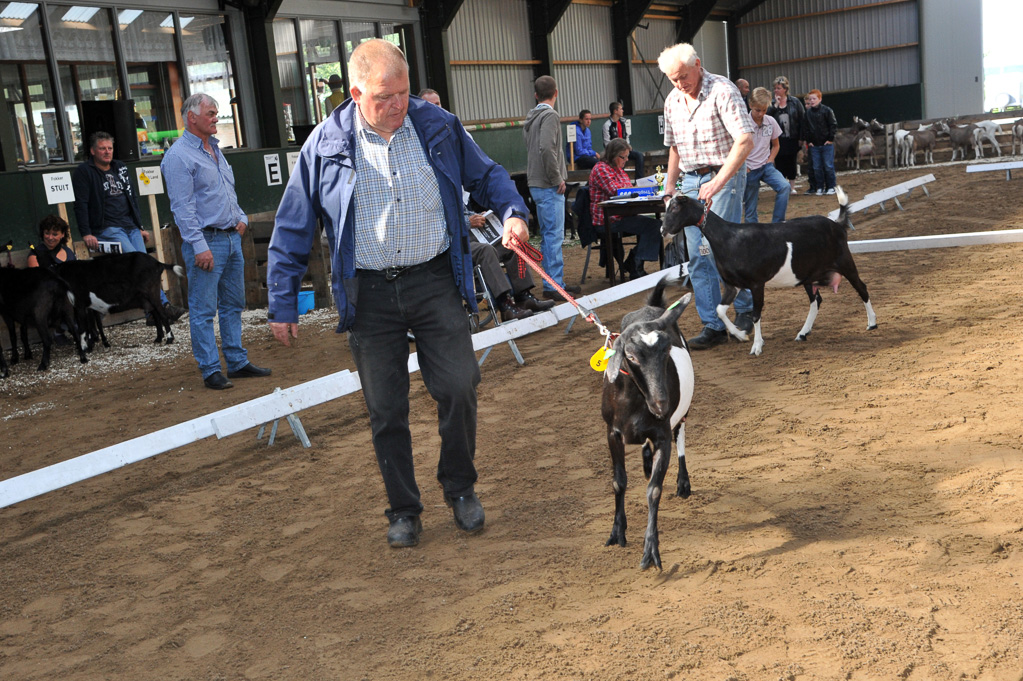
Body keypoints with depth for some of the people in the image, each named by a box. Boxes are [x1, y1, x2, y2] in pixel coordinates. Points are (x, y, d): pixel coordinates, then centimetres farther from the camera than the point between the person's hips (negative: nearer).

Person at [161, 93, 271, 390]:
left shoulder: (215, 148, 16)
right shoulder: (178, 156, -11)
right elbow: (182, 207, -16)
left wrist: (241, 217, 10)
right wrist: (199, 247, -21)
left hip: (232, 237, 9)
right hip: (206, 240, -9)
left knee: (233, 304, 13)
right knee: (203, 310, -3)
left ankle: (238, 362, 21)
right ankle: (211, 370, 2)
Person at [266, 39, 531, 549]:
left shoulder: (438, 127, 1)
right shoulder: (326, 145, -3)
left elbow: (487, 176, 15)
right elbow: (292, 228, 3)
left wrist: (512, 212, -7)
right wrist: (282, 303, 2)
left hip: (435, 282, 1)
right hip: (369, 293, 0)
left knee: (458, 388, -5)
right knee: (386, 410, 6)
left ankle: (460, 488, 21)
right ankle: (403, 510, 23)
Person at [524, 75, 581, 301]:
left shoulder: (532, 117, 15)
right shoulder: (550, 115, -12)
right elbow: (547, 148, -26)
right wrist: (557, 178, -16)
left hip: (537, 184, 9)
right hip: (549, 186, -9)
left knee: (548, 236, 14)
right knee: (554, 235, -7)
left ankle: (556, 281, 20)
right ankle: (553, 285, -5)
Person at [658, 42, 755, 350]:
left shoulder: (722, 91, -12)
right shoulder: (672, 101, 10)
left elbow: (745, 141, -20)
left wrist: (718, 183, -28)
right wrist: (670, 185, 14)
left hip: (724, 176, -6)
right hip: (690, 180, 7)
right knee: (697, 256, 3)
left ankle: (745, 308, 6)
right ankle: (713, 326, 8)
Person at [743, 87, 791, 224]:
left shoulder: (771, 122, 1)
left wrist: (770, 161, 2)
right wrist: (744, 168, -10)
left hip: (766, 166, 3)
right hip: (749, 169, -3)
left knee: (785, 187, -21)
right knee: (750, 209, -2)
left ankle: (776, 224, -15)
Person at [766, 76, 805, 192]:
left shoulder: (794, 102, 2)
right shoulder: (772, 103, 5)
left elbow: (801, 120, 2)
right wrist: (776, 104, -15)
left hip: (792, 139, 0)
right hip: (778, 140, 0)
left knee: (791, 164, 7)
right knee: (779, 165, 0)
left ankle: (792, 187, 15)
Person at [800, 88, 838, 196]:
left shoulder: (827, 110, -4)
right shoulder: (807, 113, 5)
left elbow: (834, 125, -3)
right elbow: (805, 128, 11)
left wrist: (830, 139, -7)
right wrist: (808, 141, 3)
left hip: (827, 144, -3)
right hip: (814, 145, 3)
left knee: (828, 166, -1)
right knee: (816, 167, 4)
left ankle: (831, 187, 8)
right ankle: (820, 187, 13)